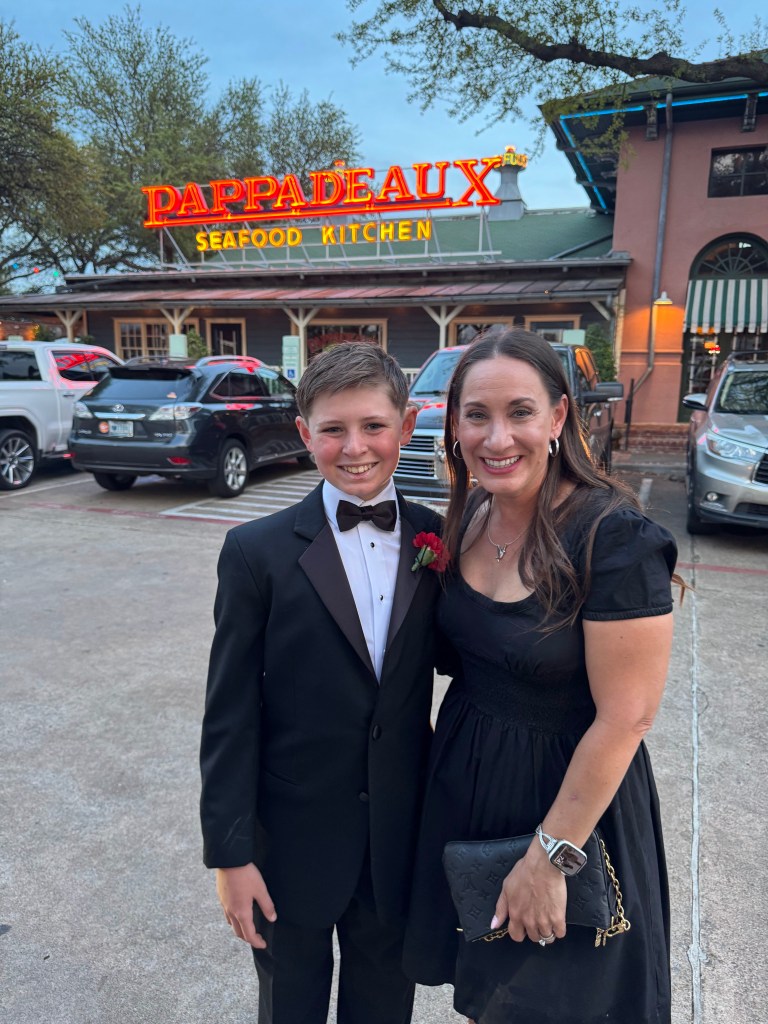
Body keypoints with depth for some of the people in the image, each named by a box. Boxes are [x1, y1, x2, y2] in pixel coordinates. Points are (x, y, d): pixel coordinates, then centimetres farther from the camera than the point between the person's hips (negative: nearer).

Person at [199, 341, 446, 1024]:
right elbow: (230, 713, -11)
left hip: (401, 837, 3)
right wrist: (231, 852, -9)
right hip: (294, 836, -2)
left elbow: (451, 656, 4)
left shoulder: (437, 540, -6)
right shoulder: (258, 552, -14)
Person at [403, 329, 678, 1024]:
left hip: (567, 789, -5)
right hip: (465, 779, 6)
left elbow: (624, 719, -22)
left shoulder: (615, 536, -25)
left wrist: (549, 858, -17)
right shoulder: (471, 514, -4)